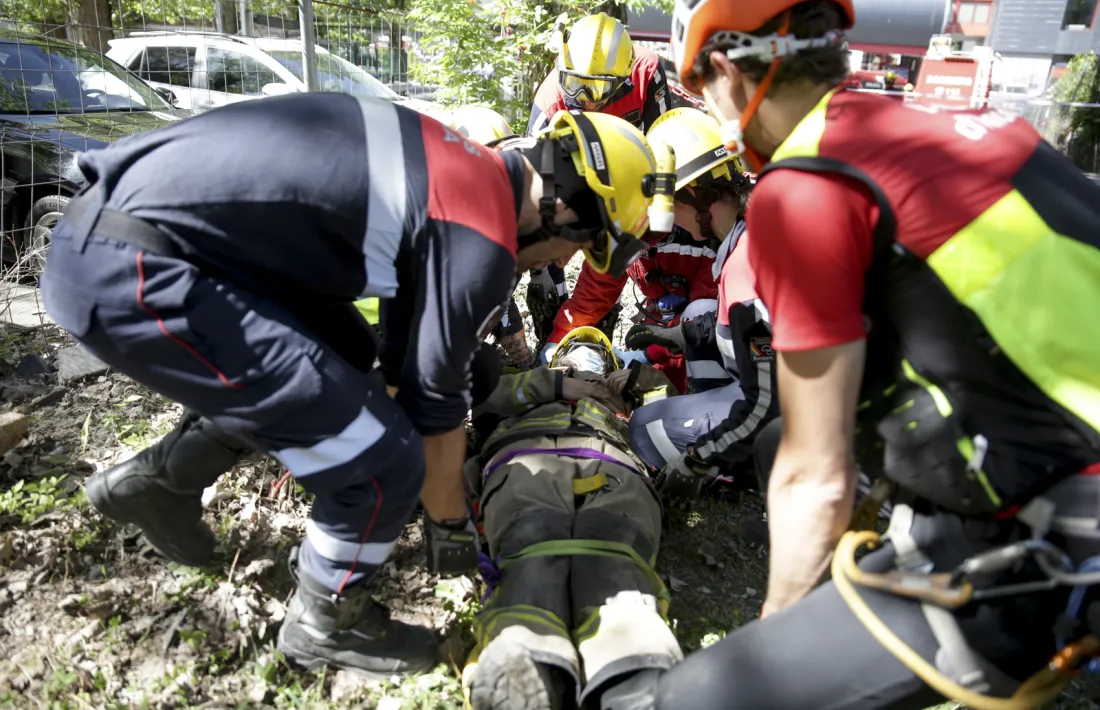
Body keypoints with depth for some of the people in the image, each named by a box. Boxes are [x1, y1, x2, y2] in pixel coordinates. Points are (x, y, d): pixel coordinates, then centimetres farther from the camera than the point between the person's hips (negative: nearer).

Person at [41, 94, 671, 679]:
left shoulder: (464, 167, 13)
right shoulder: (481, 244, -14)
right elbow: (435, 409, -2)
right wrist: (451, 525, 14)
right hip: (131, 274, -10)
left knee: (347, 355, 24)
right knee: (382, 464, -7)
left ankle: (162, 478, 30)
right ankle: (325, 624, 21)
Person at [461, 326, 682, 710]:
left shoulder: (624, 401, 51)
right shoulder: (531, 390, 48)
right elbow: (484, 400, 28)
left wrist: (643, 377, 32)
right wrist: (556, 383, 22)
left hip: (612, 463, 0)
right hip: (529, 456, 0)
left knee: (611, 547, -39)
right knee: (536, 540, -40)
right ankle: (527, 670, -70)